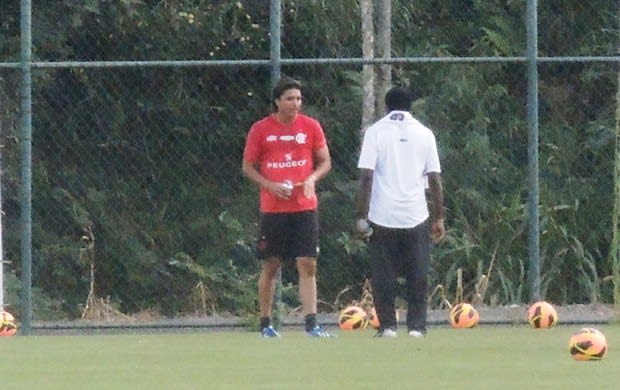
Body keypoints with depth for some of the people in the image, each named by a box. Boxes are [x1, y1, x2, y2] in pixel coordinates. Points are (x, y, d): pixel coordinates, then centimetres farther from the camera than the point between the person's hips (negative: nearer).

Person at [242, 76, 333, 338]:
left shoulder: (311, 127, 4)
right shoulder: (260, 130, 0)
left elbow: (325, 162, 12)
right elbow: (248, 167, 5)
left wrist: (312, 179, -9)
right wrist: (270, 186, -11)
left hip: (305, 207, 1)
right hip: (272, 208, -1)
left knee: (308, 266, -5)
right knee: (270, 267, 4)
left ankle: (311, 323, -7)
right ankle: (265, 324, 14)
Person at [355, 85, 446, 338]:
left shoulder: (375, 132, 0)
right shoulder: (424, 134, 5)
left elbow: (366, 176, -7)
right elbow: (435, 179, 3)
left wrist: (362, 217, -6)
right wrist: (439, 219, 9)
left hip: (382, 217, -1)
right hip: (416, 215, 1)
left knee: (383, 275, 5)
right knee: (417, 275, 7)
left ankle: (387, 325, 2)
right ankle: (416, 325, 4)